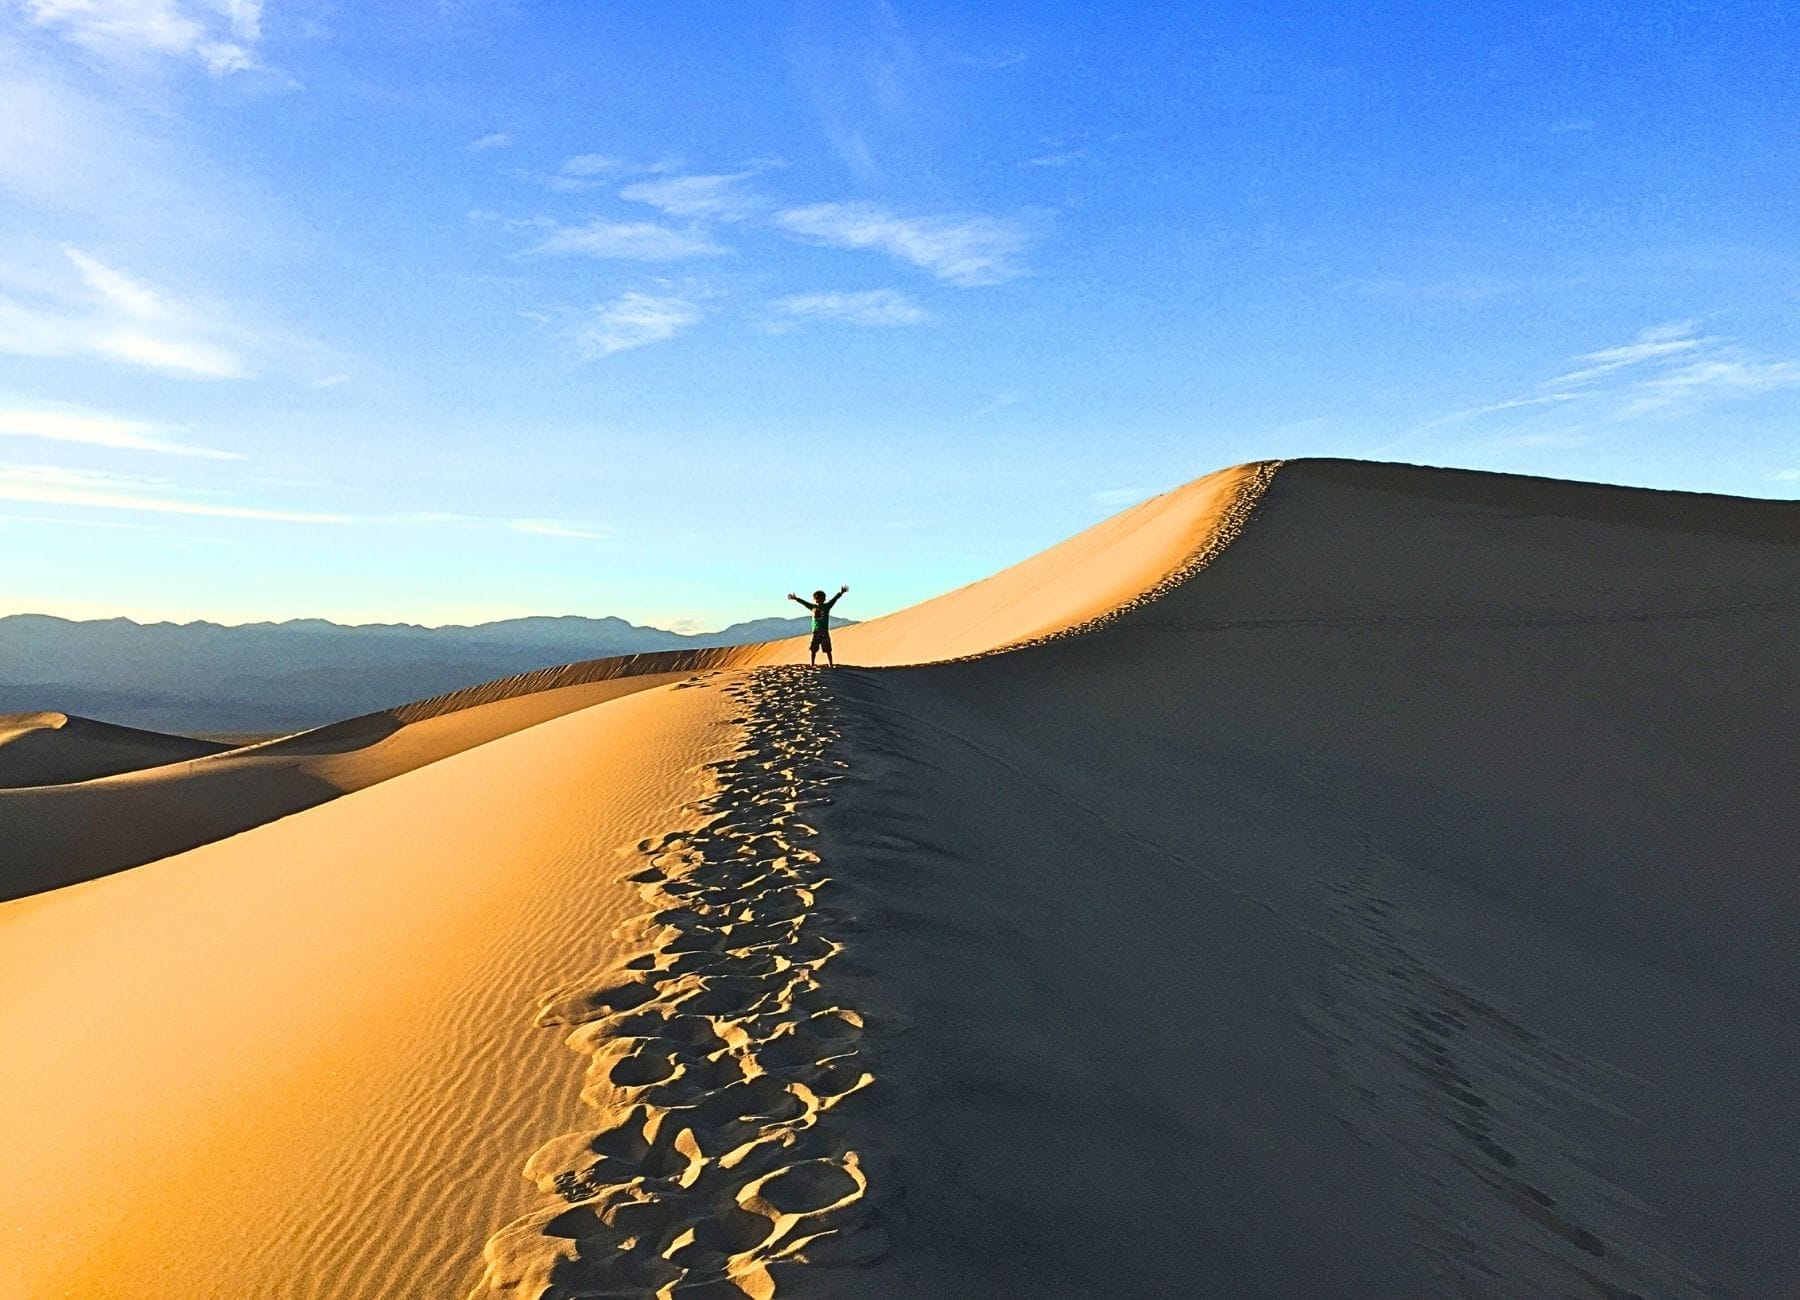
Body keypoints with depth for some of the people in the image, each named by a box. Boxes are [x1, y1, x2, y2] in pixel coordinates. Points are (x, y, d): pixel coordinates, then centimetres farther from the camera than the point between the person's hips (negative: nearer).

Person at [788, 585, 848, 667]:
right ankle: (812, 664, 8)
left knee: (827, 650, 0)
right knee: (813, 649, 3)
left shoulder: (826, 606, 2)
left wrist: (840, 593, -13)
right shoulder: (812, 607, 9)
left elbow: (834, 599, -4)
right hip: (815, 632, 2)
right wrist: (796, 598, 13)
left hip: (824, 631, -2)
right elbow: (803, 602, 14)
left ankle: (831, 664, 3)